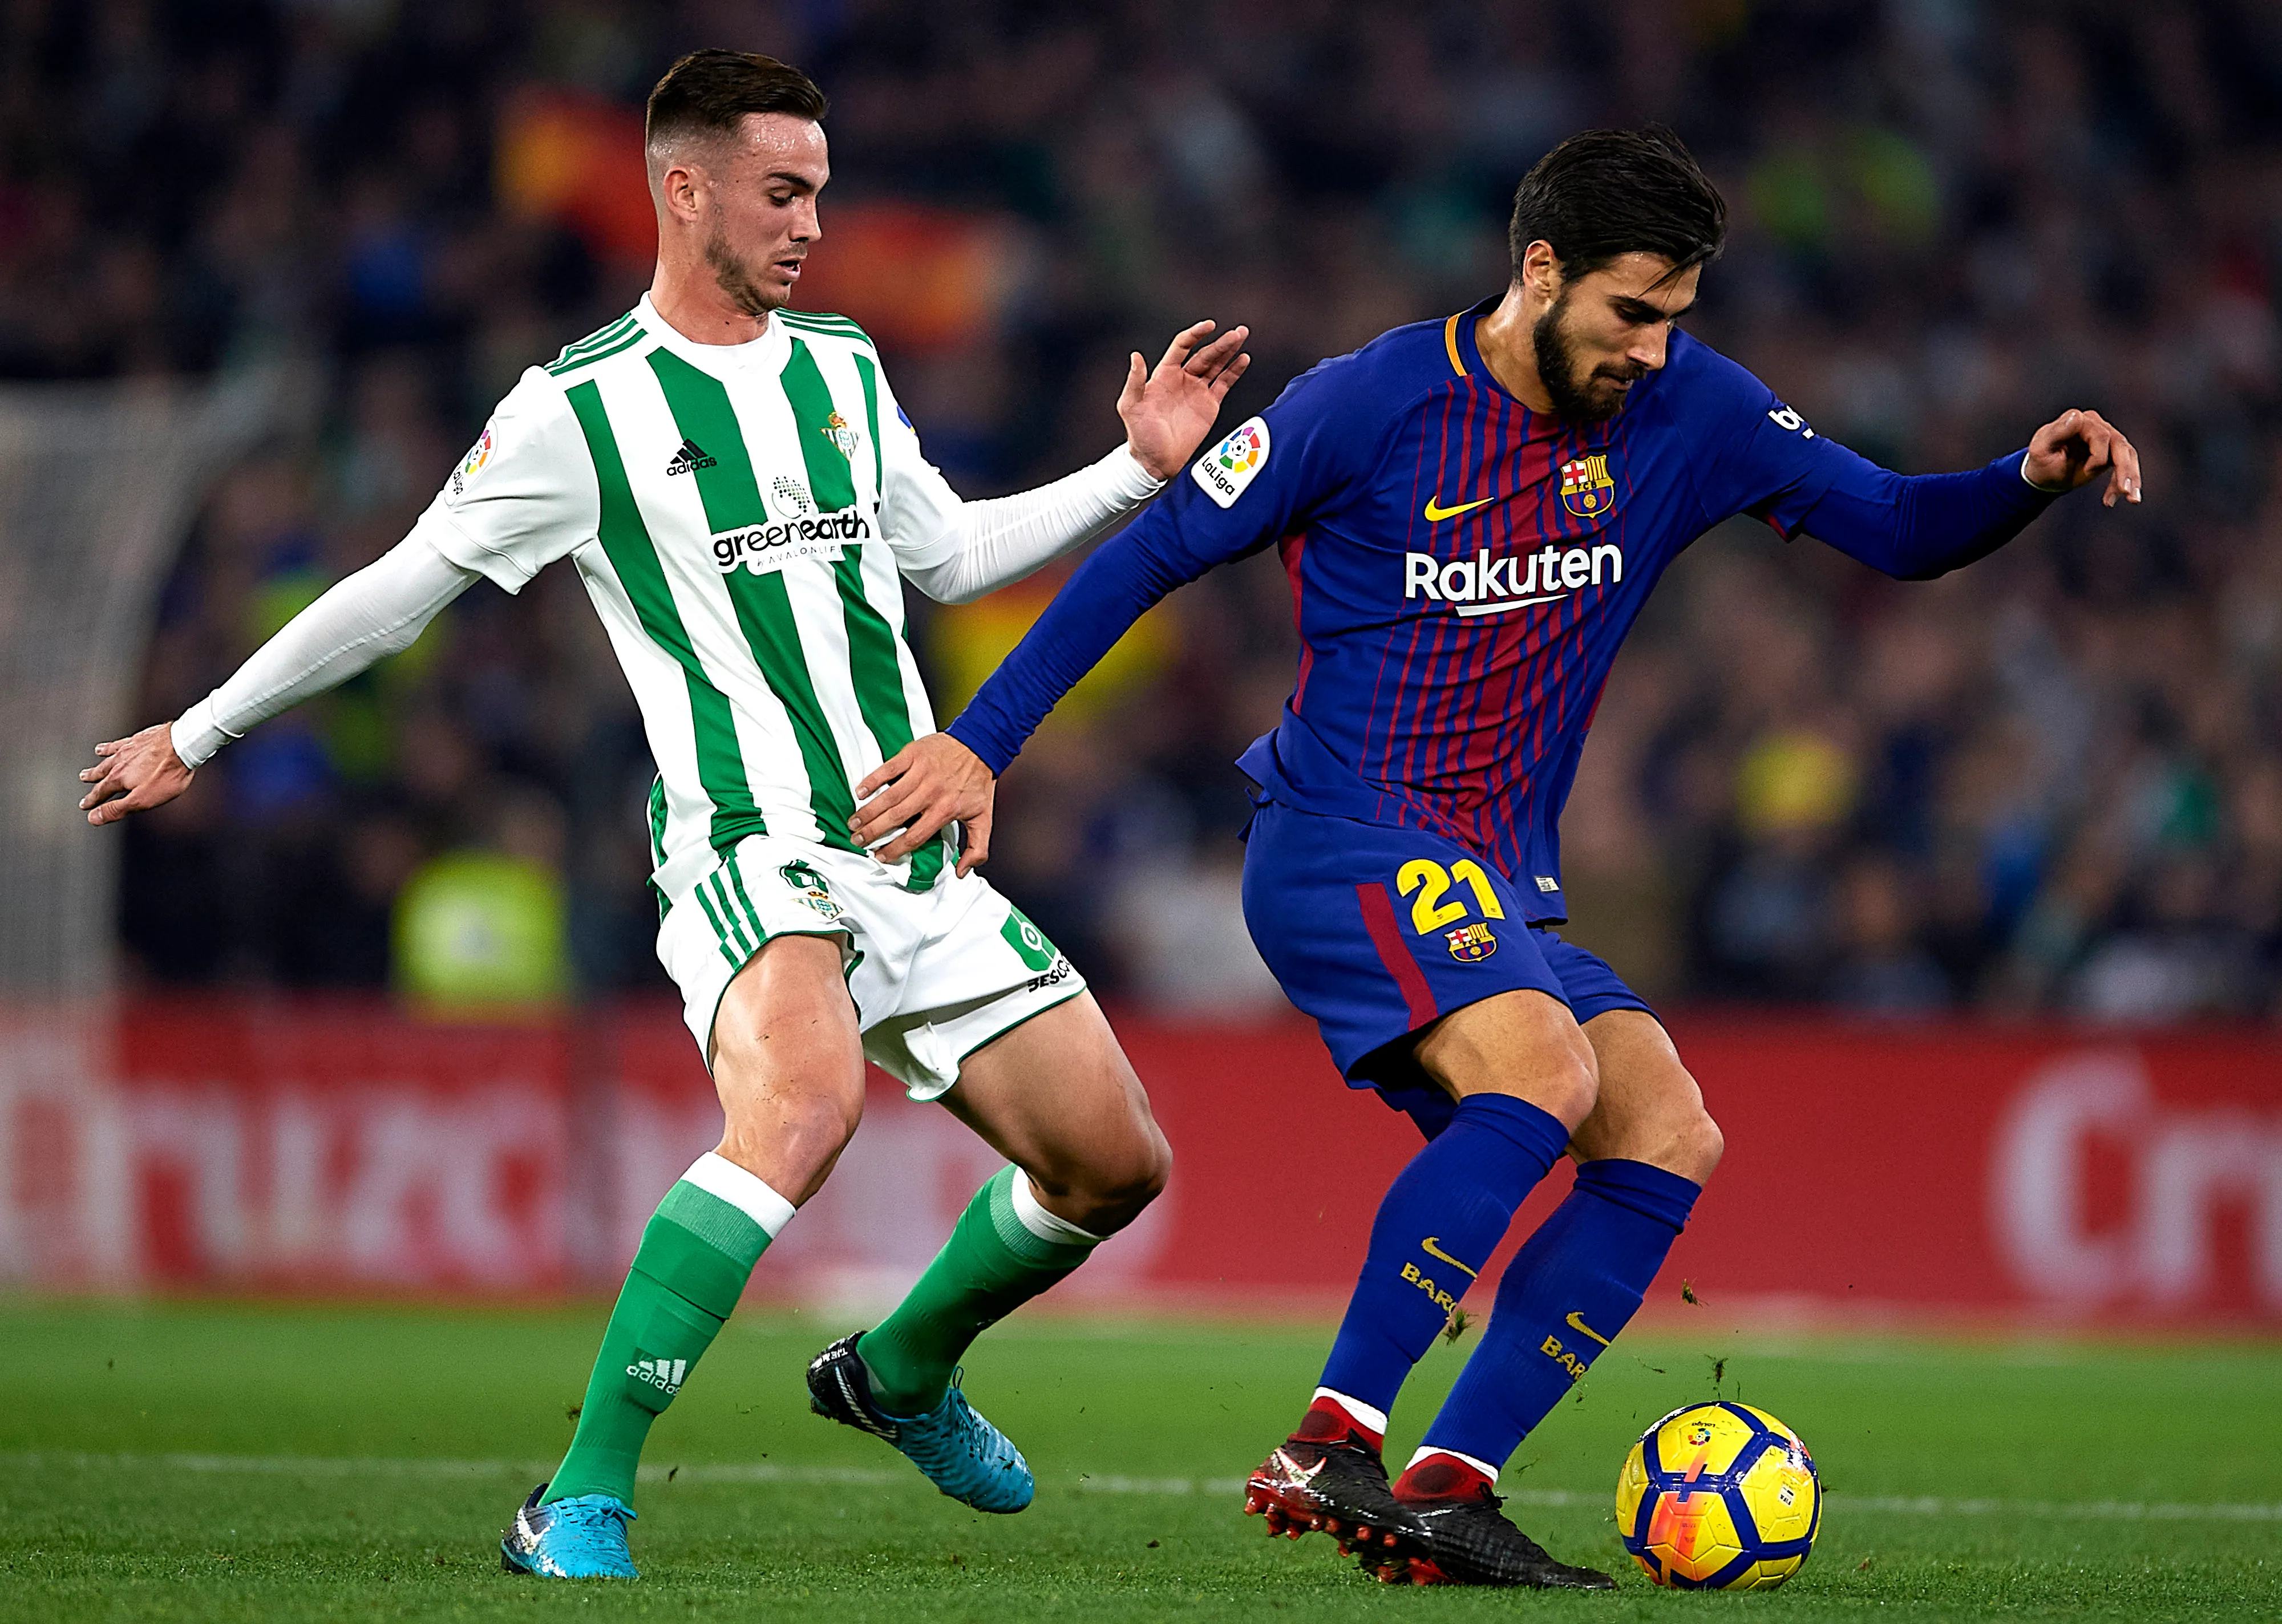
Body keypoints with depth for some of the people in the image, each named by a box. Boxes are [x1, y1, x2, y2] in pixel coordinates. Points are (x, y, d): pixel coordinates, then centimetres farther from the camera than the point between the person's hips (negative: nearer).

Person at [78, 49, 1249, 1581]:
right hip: (750, 849, -7)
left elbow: (945, 553, 28)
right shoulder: (578, 409, -4)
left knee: (1115, 1162, 4)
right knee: (806, 1102, -36)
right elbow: (400, 590, 4)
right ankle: (580, 1510, -32)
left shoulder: (843, 366, 13)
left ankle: (905, 1371, 33)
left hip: (925, 858, 7)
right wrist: (198, 734, 8)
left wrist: (1135, 470, 21)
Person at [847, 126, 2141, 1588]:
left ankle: (1444, 1493, -10)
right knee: (1544, 1076, -29)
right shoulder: (1372, 404, -9)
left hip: (1501, 888, 7)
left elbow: (1898, 531, 7)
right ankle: (1331, 1445, -27)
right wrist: (979, 743, -6)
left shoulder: (1688, 411, 4)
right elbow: (1152, 556, -4)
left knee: (1671, 1138, -10)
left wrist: (2029, 483, -15)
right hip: (1341, 847, -7)